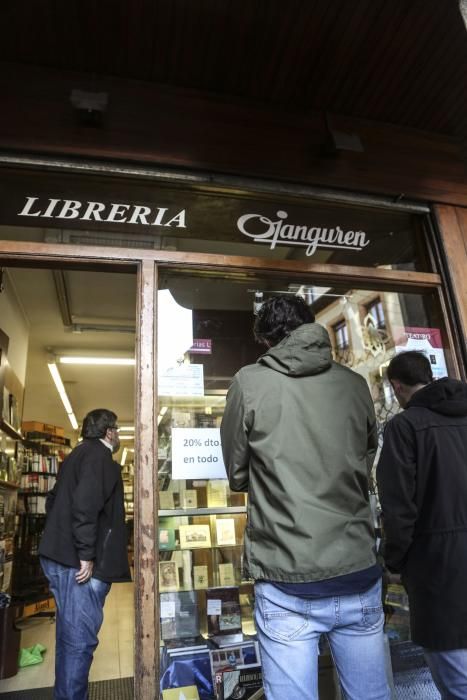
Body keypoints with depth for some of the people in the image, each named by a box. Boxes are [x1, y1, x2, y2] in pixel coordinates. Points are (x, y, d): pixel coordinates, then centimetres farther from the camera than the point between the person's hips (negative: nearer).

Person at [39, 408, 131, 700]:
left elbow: (55, 500, 21)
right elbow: (85, 504, -27)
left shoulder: (80, 454, 16)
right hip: (79, 562, -10)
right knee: (80, 638, -2)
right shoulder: (99, 455, -14)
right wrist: (86, 554, -22)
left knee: (70, 633, 20)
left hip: (61, 556, 10)